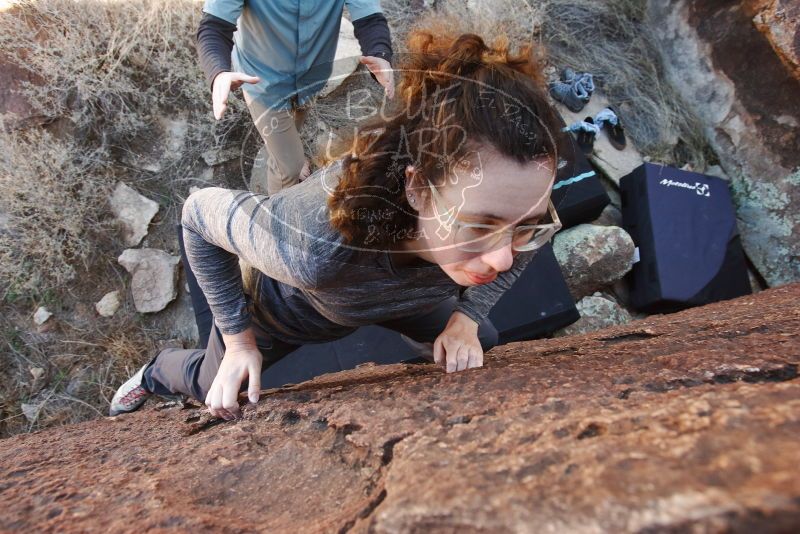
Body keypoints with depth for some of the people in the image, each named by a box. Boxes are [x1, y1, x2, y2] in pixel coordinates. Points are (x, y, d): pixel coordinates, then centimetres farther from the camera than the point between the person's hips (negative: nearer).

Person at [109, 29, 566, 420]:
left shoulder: (512, 207, -37)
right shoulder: (313, 249, -49)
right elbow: (199, 214, -28)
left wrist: (467, 316, -19)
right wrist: (239, 341, -21)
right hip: (290, 305, -2)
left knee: (485, 347, 18)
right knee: (214, 388, 24)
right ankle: (157, 372, 59)